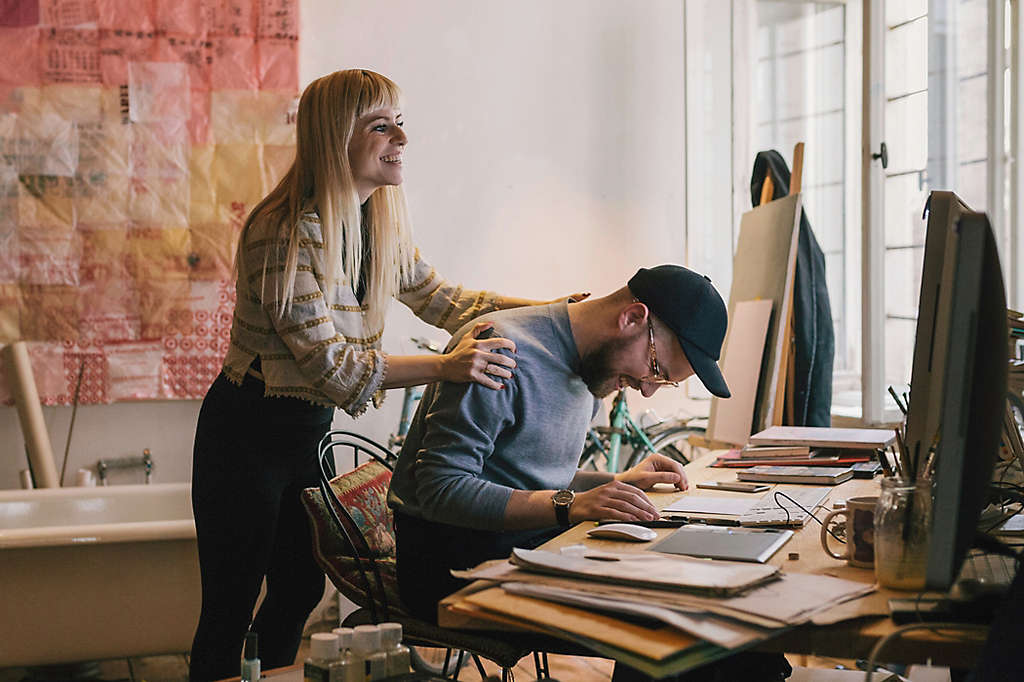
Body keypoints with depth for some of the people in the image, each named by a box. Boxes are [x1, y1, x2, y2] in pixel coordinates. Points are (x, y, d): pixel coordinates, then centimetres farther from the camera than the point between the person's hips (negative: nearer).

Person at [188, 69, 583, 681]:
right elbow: (331, 364, -27)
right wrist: (447, 366, -36)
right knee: (231, 609, 3)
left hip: (312, 426, 8)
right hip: (248, 431, -8)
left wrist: (551, 308, -2)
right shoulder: (286, 234, -24)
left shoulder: (382, 223, 1)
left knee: (302, 589, 17)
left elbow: (441, 300, 11)